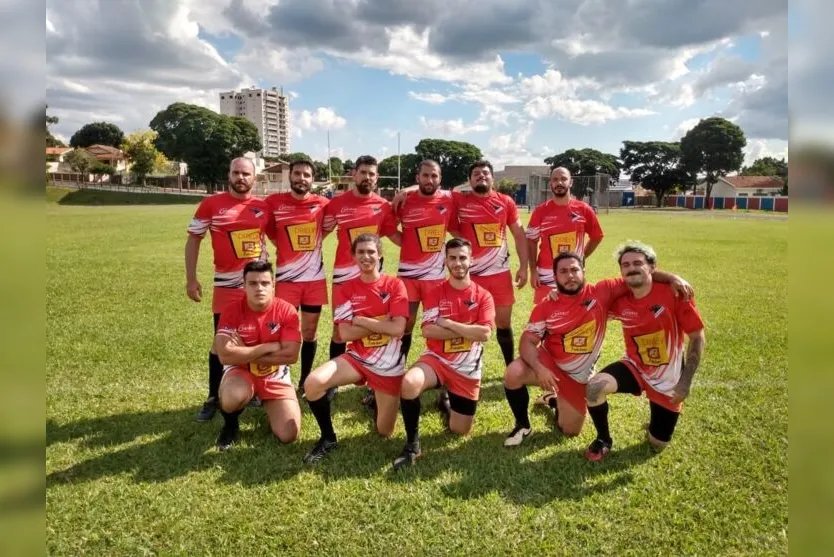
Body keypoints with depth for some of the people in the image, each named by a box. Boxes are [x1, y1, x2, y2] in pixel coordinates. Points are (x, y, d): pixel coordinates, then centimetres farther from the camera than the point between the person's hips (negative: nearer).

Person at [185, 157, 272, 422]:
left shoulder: (263, 207, 2)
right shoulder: (211, 204, -5)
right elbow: (193, 239, -1)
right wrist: (191, 278, -6)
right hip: (226, 284, -2)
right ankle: (214, 398, 15)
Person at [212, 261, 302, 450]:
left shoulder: (287, 311, -14)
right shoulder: (231, 311, -15)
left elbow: (291, 355, -20)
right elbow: (225, 355, -26)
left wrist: (245, 354, -20)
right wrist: (270, 347, -23)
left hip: (276, 376, 1)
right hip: (241, 371, -1)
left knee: (288, 436, -12)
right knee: (233, 398, -38)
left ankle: (267, 405, 22)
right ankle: (230, 425, 0)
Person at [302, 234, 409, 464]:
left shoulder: (395, 285, -8)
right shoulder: (346, 290, -2)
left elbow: (398, 329, -18)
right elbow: (345, 334, -11)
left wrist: (361, 320, -15)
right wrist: (382, 322, -16)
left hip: (388, 364, -1)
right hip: (357, 357, 1)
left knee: (384, 432, 5)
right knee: (312, 383, -27)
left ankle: (377, 399, 40)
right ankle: (328, 438, -2)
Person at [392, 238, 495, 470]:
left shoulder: (483, 296, -2)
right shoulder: (435, 294, -2)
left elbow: (484, 334, -16)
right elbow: (428, 331, -15)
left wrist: (447, 323, -16)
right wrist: (468, 331, -16)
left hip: (468, 369, 1)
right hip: (437, 359, -1)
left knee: (460, 431, 6)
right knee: (409, 382, -35)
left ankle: (449, 402, 42)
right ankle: (412, 444, -15)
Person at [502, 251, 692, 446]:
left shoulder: (601, 292, -11)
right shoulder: (545, 306, -11)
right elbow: (527, 342, -14)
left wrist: (672, 278, -23)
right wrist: (539, 368, -32)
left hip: (577, 376, 1)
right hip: (548, 362, -1)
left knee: (570, 431, 7)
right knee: (513, 374, -31)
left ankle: (555, 402, 42)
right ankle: (523, 425, -3)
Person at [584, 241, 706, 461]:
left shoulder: (674, 293, -20)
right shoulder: (619, 300, -11)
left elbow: (698, 339, -13)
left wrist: (685, 382, -15)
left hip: (669, 379, -1)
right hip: (635, 368, 1)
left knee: (658, 443, 8)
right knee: (594, 387, -29)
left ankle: (663, 409, 43)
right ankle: (604, 440, -1)